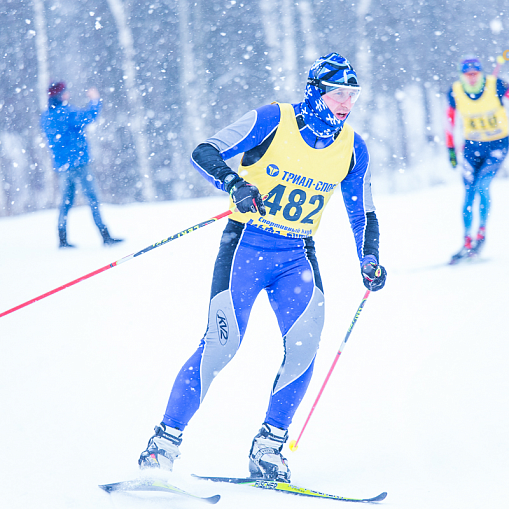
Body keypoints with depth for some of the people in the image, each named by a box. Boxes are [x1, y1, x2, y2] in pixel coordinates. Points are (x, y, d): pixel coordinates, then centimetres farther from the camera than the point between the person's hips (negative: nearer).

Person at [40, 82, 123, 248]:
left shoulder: (45, 116, 9)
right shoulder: (66, 112, -16)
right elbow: (88, 116, -25)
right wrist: (95, 100, -11)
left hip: (60, 165, 8)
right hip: (77, 163, -8)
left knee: (66, 202, 14)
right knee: (93, 200, -5)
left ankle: (62, 239, 11)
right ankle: (105, 237, -7)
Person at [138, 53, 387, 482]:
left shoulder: (352, 149, 2)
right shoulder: (273, 121, -11)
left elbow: (363, 214, 14)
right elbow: (205, 153, -15)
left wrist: (369, 261, -1)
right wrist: (234, 182, -35)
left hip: (297, 257, 4)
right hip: (247, 246, -4)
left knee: (304, 342, -18)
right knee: (221, 344, -17)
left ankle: (269, 447, -5)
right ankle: (166, 440, -5)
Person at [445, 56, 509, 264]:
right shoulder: (455, 92, -10)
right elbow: (450, 120, 2)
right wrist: (450, 149, 5)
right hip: (472, 146, 2)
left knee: (482, 185, -19)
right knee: (469, 192, -1)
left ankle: (482, 231, -1)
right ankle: (467, 241, 9)